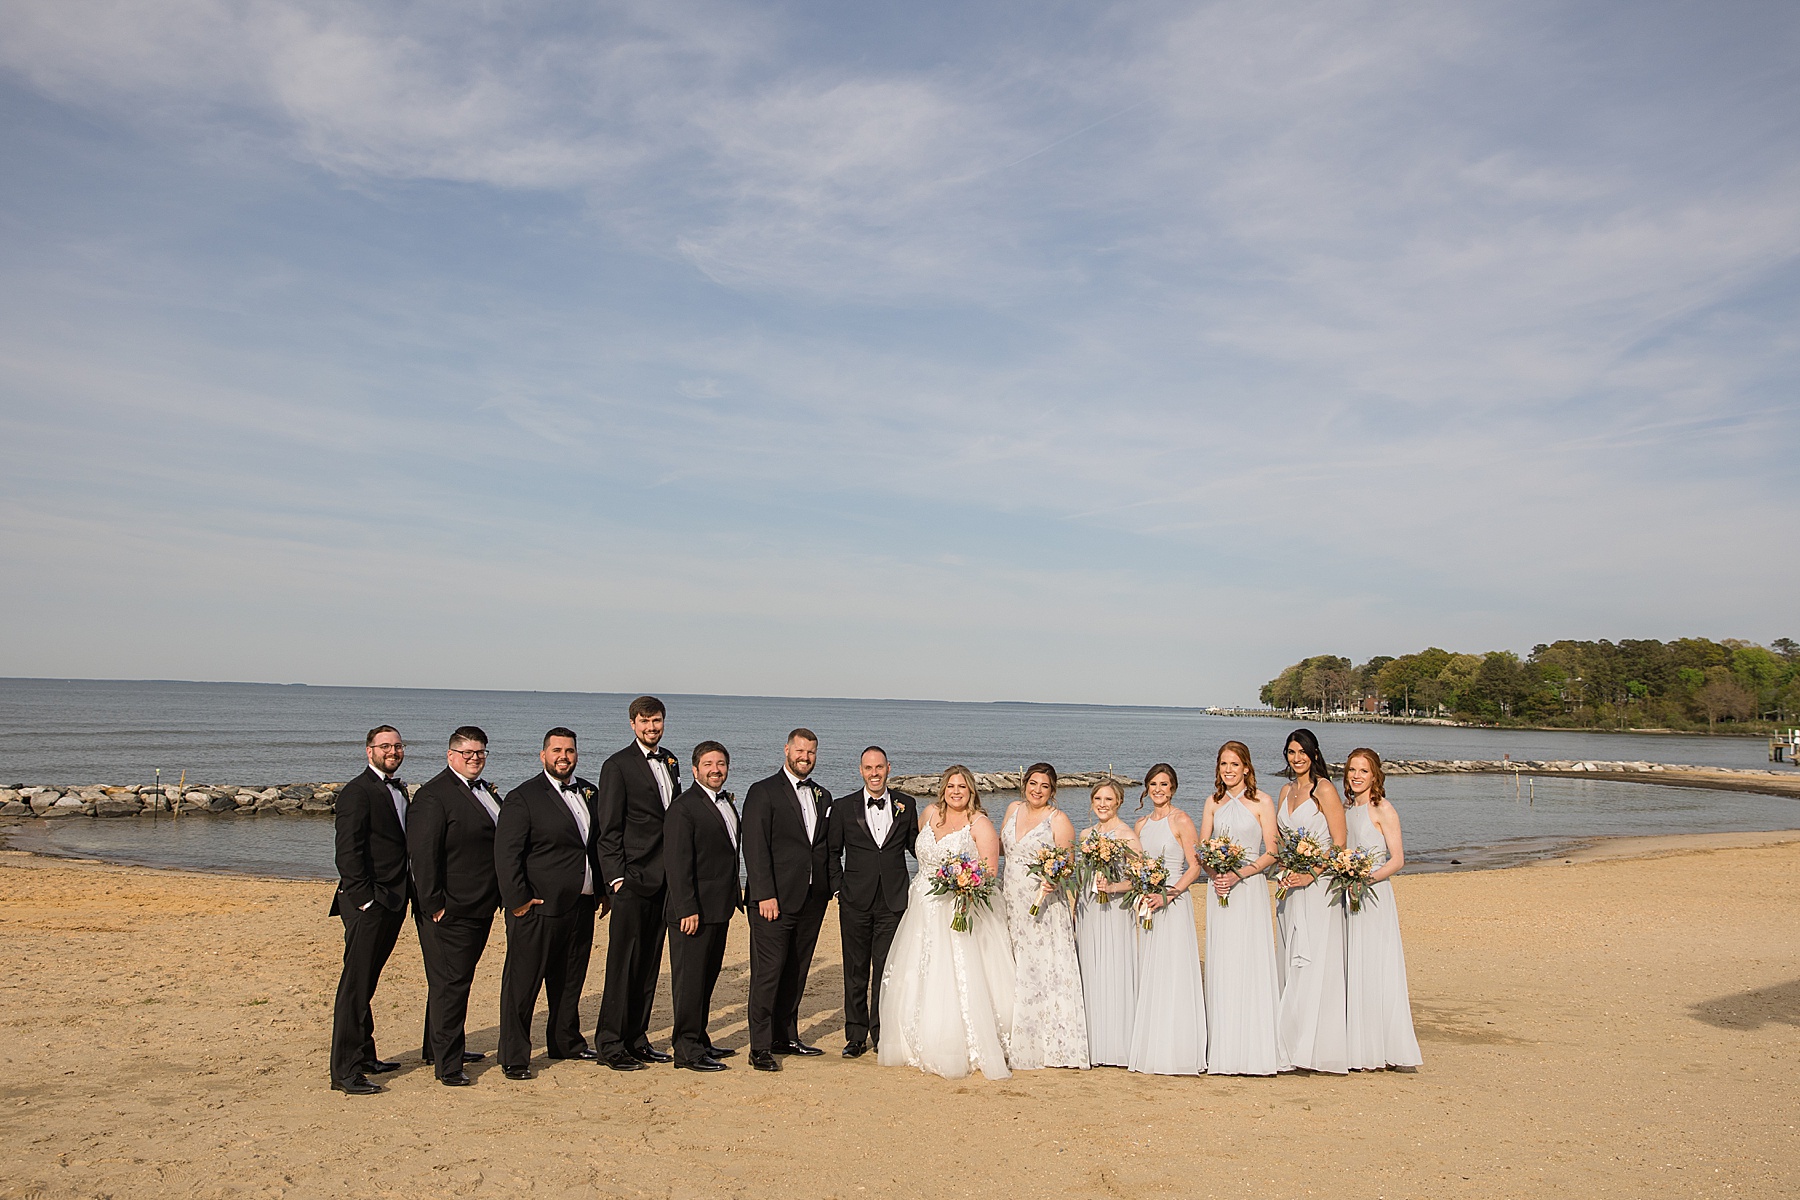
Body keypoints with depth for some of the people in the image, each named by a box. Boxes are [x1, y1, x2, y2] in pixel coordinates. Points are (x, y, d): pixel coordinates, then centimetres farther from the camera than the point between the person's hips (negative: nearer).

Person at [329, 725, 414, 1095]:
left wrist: (403, 895, 12)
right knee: (355, 985, -4)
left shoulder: (398, 790, 17)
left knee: (365, 983, 17)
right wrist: (364, 898, -19)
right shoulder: (357, 792, -11)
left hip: (392, 902, 8)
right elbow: (348, 852, -16)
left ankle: (364, 1057, 26)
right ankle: (344, 1072, 0)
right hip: (368, 904, -8)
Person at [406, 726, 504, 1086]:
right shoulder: (433, 796, -14)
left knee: (459, 979, 19)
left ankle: (444, 1046, 32)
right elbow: (423, 854, -18)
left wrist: (501, 895, 18)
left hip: (480, 907, 9)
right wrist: (433, 905, -19)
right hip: (450, 911, -9)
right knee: (449, 984, -3)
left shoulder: (485, 790, 14)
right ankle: (447, 1064, 3)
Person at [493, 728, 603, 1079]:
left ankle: (566, 1041, 33)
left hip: (582, 905, 6)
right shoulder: (523, 797, -8)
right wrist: (517, 900, -15)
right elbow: (506, 853, -12)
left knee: (570, 979, 18)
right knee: (522, 983, 0)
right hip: (539, 906, -6)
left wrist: (602, 890, 13)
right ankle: (514, 1057, 10)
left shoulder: (589, 792, 11)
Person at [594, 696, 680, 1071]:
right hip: (632, 878, -6)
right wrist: (617, 877, -14)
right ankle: (611, 1044, 5)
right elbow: (609, 829, -8)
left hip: (664, 878, 7)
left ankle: (636, 1037, 20)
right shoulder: (618, 766, -5)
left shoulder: (670, 762, 15)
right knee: (624, 961, -3)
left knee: (650, 961, 11)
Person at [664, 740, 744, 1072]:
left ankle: (699, 1041, 26)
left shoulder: (727, 802, 15)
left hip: (719, 910, 9)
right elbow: (677, 863, -18)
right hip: (694, 911, -9)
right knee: (689, 980, -1)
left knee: (707, 978, 16)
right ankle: (687, 1049, 6)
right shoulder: (684, 807, -13)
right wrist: (687, 909, -21)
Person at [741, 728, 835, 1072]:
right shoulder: (763, 792, -5)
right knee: (767, 972, -4)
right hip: (775, 900, -6)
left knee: (796, 973, 13)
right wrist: (764, 895, -17)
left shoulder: (823, 796, 15)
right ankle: (760, 1047, 3)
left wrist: (834, 886, 6)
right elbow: (755, 848, -11)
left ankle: (786, 1037, 24)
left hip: (812, 901, 6)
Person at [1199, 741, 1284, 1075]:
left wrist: (1239, 874, -16)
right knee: (1220, 966, 4)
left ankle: (1255, 1050, 2)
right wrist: (1214, 874, -8)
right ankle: (1223, 1051, 10)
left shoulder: (1261, 801, -2)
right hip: (1220, 890, 4)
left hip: (1250, 888, -4)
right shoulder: (1213, 803, 11)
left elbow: (1271, 851, -5)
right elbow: (1202, 849, 10)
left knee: (1251, 963, -5)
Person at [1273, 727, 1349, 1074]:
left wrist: (1310, 875, -18)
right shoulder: (1286, 791, 14)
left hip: (1317, 886, -7)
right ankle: (1292, 1042, 16)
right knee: (1290, 963, 9)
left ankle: (1316, 1047, -1)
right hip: (1290, 887, 7)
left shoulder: (1324, 789, -7)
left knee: (1314, 963, -7)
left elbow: (1339, 843, -11)